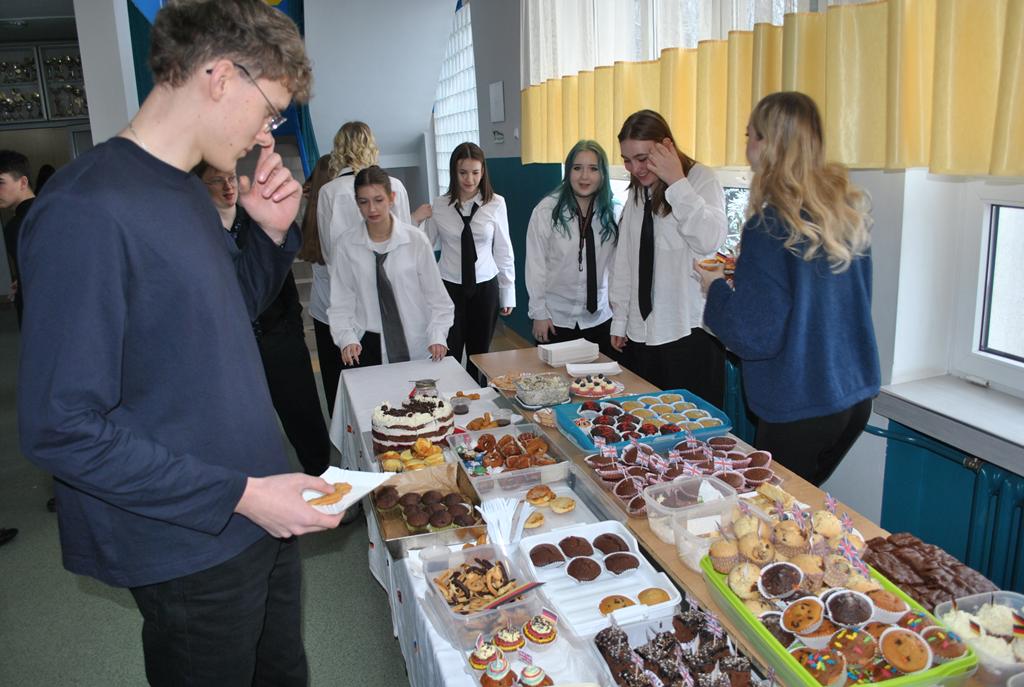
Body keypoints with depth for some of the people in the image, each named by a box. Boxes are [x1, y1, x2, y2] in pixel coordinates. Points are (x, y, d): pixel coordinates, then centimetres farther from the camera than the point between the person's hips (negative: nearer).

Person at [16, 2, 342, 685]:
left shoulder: (192, 192, 5)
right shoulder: (86, 210, -23)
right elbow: (62, 429, -24)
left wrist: (274, 233, 0)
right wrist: (239, 495, -22)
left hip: (261, 512, 8)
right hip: (193, 549, -8)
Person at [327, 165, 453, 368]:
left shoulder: (415, 239, -9)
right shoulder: (346, 243, -5)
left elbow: (435, 294, -4)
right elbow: (342, 302, -1)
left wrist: (437, 336, -14)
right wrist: (347, 338, -15)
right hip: (367, 346, 1)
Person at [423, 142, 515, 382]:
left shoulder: (496, 204, -6)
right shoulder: (439, 206, -4)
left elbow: (503, 251, 1)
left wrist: (508, 293, 5)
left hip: (486, 287, 0)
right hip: (450, 288, 0)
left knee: (480, 354, 13)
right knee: (449, 356, 0)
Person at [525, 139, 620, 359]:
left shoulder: (612, 213, -1)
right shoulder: (547, 211, -10)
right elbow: (535, 265, -6)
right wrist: (539, 313, -5)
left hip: (600, 319, 2)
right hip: (556, 319, -2)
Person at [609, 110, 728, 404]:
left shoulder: (700, 179, -5)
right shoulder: (637, 192, 13)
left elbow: (710, 241, -22)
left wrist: (677, 182, -19)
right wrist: (620, 320, 13)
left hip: (691, 333, -5)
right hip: (641, 332, 6)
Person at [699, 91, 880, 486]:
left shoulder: (769, 227, -21)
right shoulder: (850, 209, 2)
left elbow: (754, 334, -21)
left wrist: (716, 287, -3)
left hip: (800, 410, -7)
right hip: (856, 397, 8)